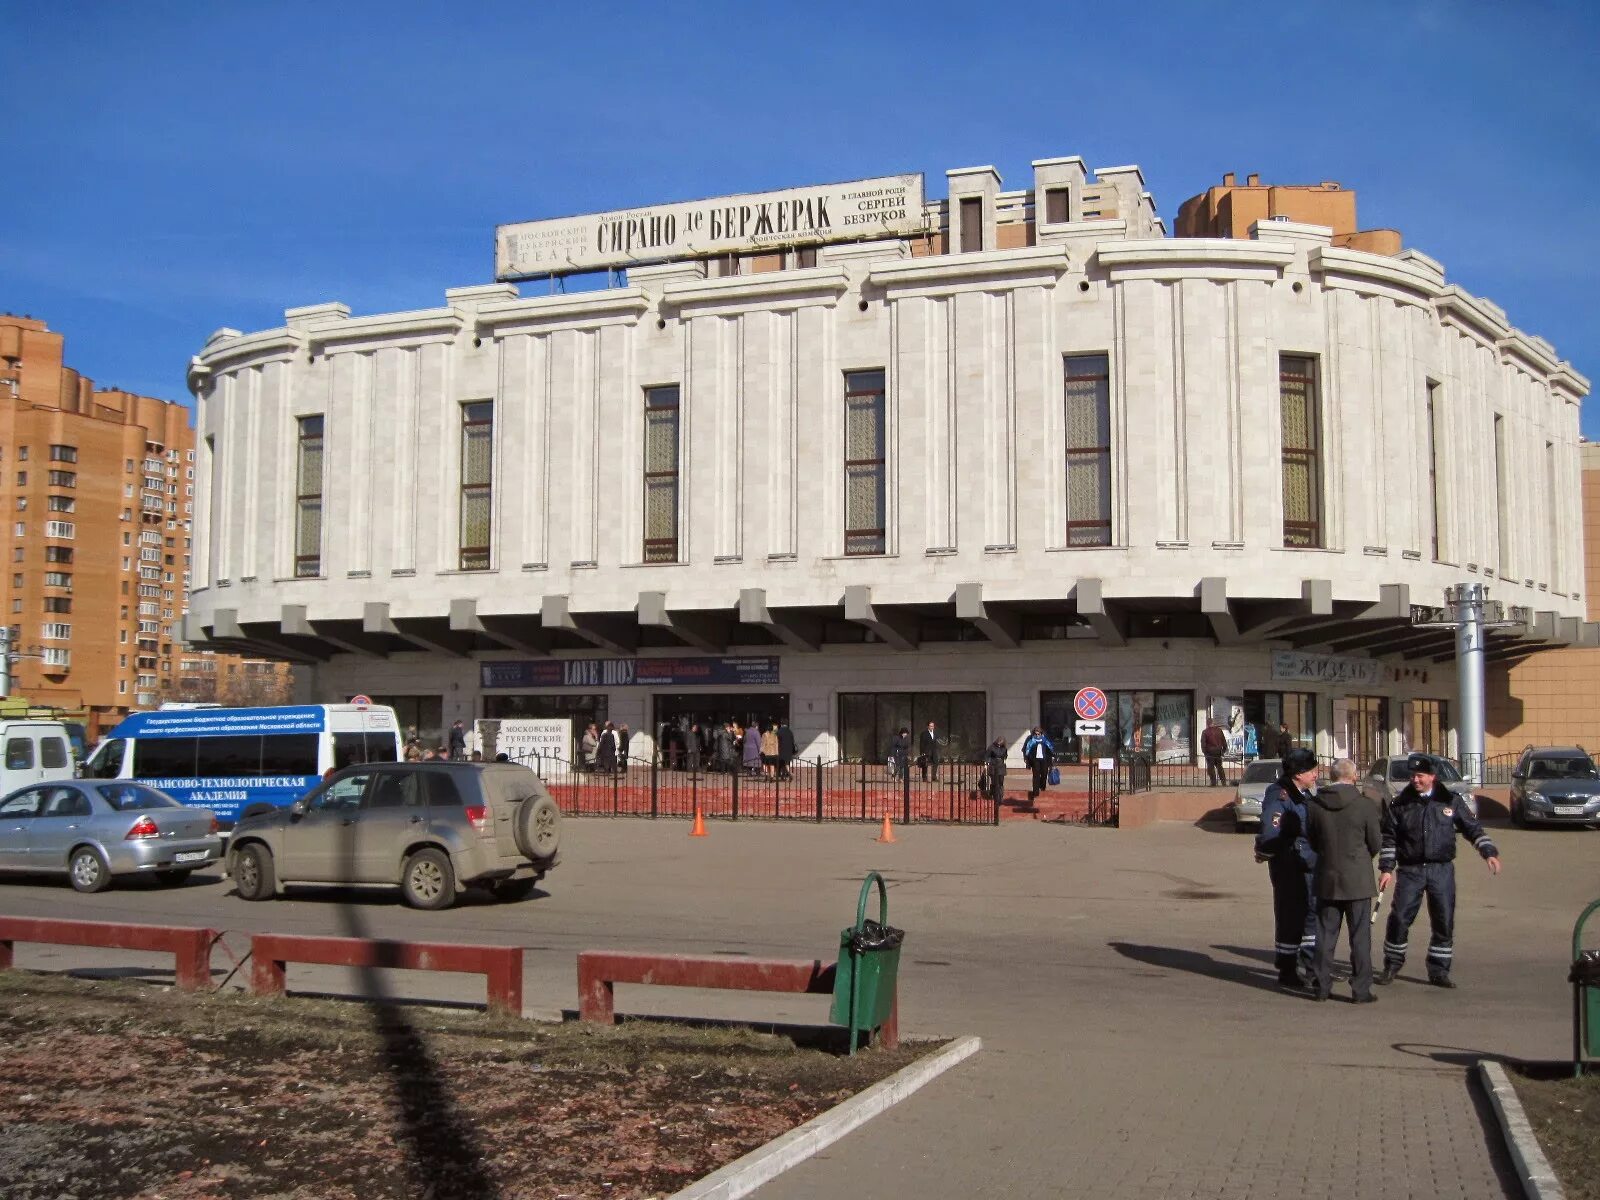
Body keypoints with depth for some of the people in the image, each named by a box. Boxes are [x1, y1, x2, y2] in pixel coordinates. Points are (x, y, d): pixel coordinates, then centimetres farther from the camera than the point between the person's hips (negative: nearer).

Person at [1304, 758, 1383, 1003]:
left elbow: (1312, 842, 4)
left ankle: (1321, 986, 15)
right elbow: (1376, 844, -4)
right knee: (1360, 937, 5)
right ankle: (1361, 989, 7)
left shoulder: (1313, 805, -5)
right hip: (1357, 880, -3)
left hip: (1326, 879, 3)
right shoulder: (1365, 806, -12)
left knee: (1325, 935, 11)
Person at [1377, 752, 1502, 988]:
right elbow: (1388, 838, 5)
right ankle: (1391, 966, 12)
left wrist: (1489, 852, -5)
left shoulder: (1450, 801, 3)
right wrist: (1386, 868, 0)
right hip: (1410, 871, -1)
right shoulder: (1400, 804, 2)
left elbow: (1473, 828, 8)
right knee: (1399, 918, -4)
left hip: (1442, 870, 1)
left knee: (1444, 922, 2)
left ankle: (1439, 971, 14)